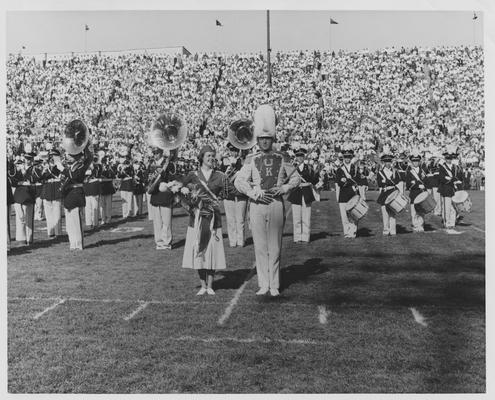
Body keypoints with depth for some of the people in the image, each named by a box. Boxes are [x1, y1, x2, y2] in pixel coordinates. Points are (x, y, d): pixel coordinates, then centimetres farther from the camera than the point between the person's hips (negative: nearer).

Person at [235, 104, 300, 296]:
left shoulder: (282, 159, 7)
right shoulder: (251, 160, 5)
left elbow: (296, 177, 14)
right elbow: (239, 181, -1)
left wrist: (284, 188, -3)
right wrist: (254, 194, -13)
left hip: (276, 204, 0)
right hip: (257, 205, 0)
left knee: (275, 248, 4)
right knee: (260, 247, 3)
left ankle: (274, 286, 12)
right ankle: (263, 285, 11)